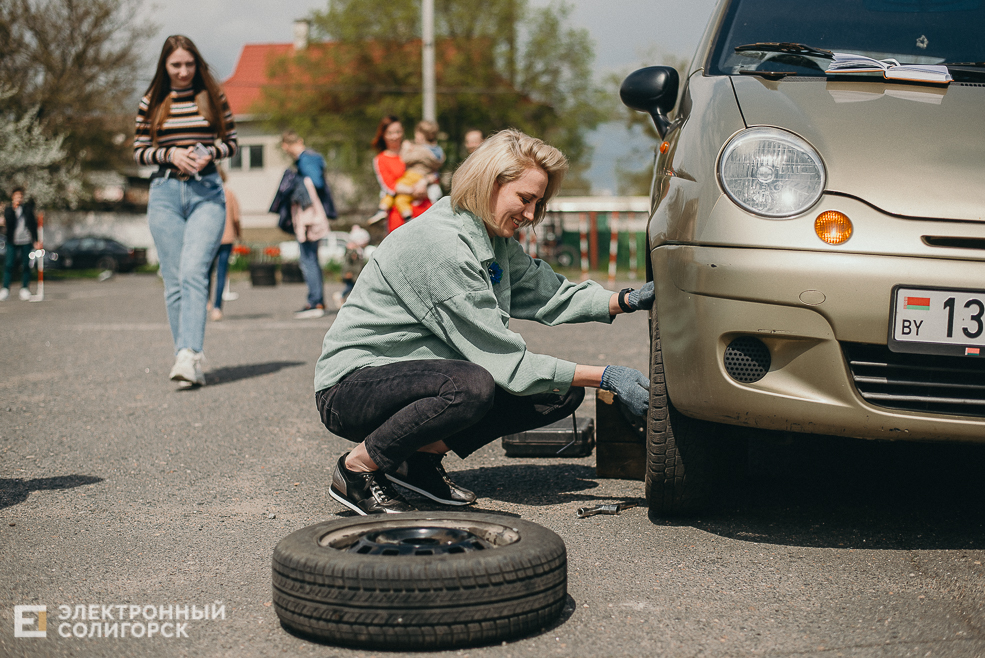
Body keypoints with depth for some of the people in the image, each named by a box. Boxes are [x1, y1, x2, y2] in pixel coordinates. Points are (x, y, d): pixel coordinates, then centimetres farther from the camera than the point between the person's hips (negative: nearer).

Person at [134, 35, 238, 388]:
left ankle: (189, 356, -26)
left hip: (206, 192, -2)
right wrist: (171, 154, -9)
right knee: (174, 280, 0)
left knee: (194, 270, -18)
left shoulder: (212, 97, 6)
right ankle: (186, 356, 8)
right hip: (165, 192, 2)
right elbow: (139, 151, 9)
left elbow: (231, 141, 11)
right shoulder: (151, 102, 8)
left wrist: (210, 153, -9)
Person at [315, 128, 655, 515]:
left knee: (562, 393, -3)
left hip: (421, 374, 9)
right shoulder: (442, 244, -25)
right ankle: (357, 468, -15)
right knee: (473, 387, -39)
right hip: (352, 385, -9)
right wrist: (605, 377, -23)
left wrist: (627, 301, -8)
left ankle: (422, 455, 4)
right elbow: (504, 361, -25)